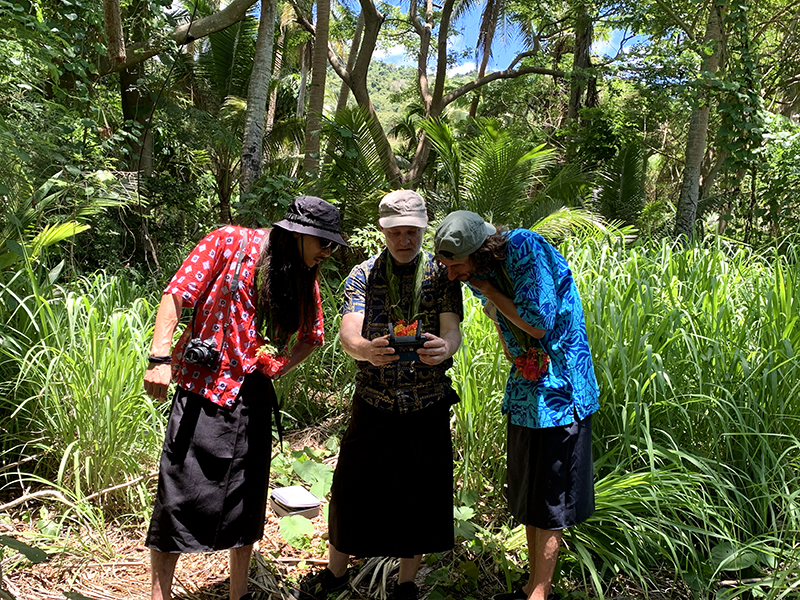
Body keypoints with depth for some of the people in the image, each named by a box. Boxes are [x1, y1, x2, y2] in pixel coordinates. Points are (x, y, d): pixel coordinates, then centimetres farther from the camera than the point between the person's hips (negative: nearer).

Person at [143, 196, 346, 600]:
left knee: (246, 503, 13)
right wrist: (159, 358, -19)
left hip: (254, 399, 5)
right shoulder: (231, 242, -5)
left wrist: (279, 367, 4)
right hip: (205, 389, -5)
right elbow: (176, 295, -9)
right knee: (179, 496, -1)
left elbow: (311, 337, 21)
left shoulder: (306, 279, 9)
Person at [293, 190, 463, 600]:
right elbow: (347, 334, -13)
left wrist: (445, 346, -37)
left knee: (420, 493, 7)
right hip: (373, 402, 0)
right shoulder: (362, 276, 0)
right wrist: (366, 350, -38)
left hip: (427, 406, 0)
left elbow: (452, 329, -12)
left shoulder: (441, 275, 1)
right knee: (350, 485, 6)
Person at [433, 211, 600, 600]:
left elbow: (539, 323, -25)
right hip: (525, 389, 8)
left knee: (548, 502, 3)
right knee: (528, 498, 17)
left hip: (558, 390, -8)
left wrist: (488, 290, -18)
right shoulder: (479, 272, 1)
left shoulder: (525, 248, -22)